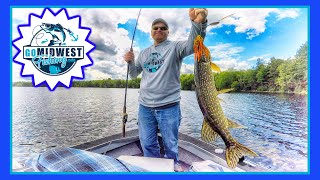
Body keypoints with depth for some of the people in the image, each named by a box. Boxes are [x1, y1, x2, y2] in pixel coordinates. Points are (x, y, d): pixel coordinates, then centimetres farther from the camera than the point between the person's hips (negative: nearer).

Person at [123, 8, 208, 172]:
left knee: (170, 144, 11)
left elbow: (192, 45, -20)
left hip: (168, 106, -4)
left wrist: (198, 22, -38)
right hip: (145, 106, 5)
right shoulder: (144, 53, 15)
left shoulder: (174, 47, -1)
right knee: (147, 143, 16)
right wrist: (130, 62, -1)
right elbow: (134, 74, 19)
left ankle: (173, 166, 34)